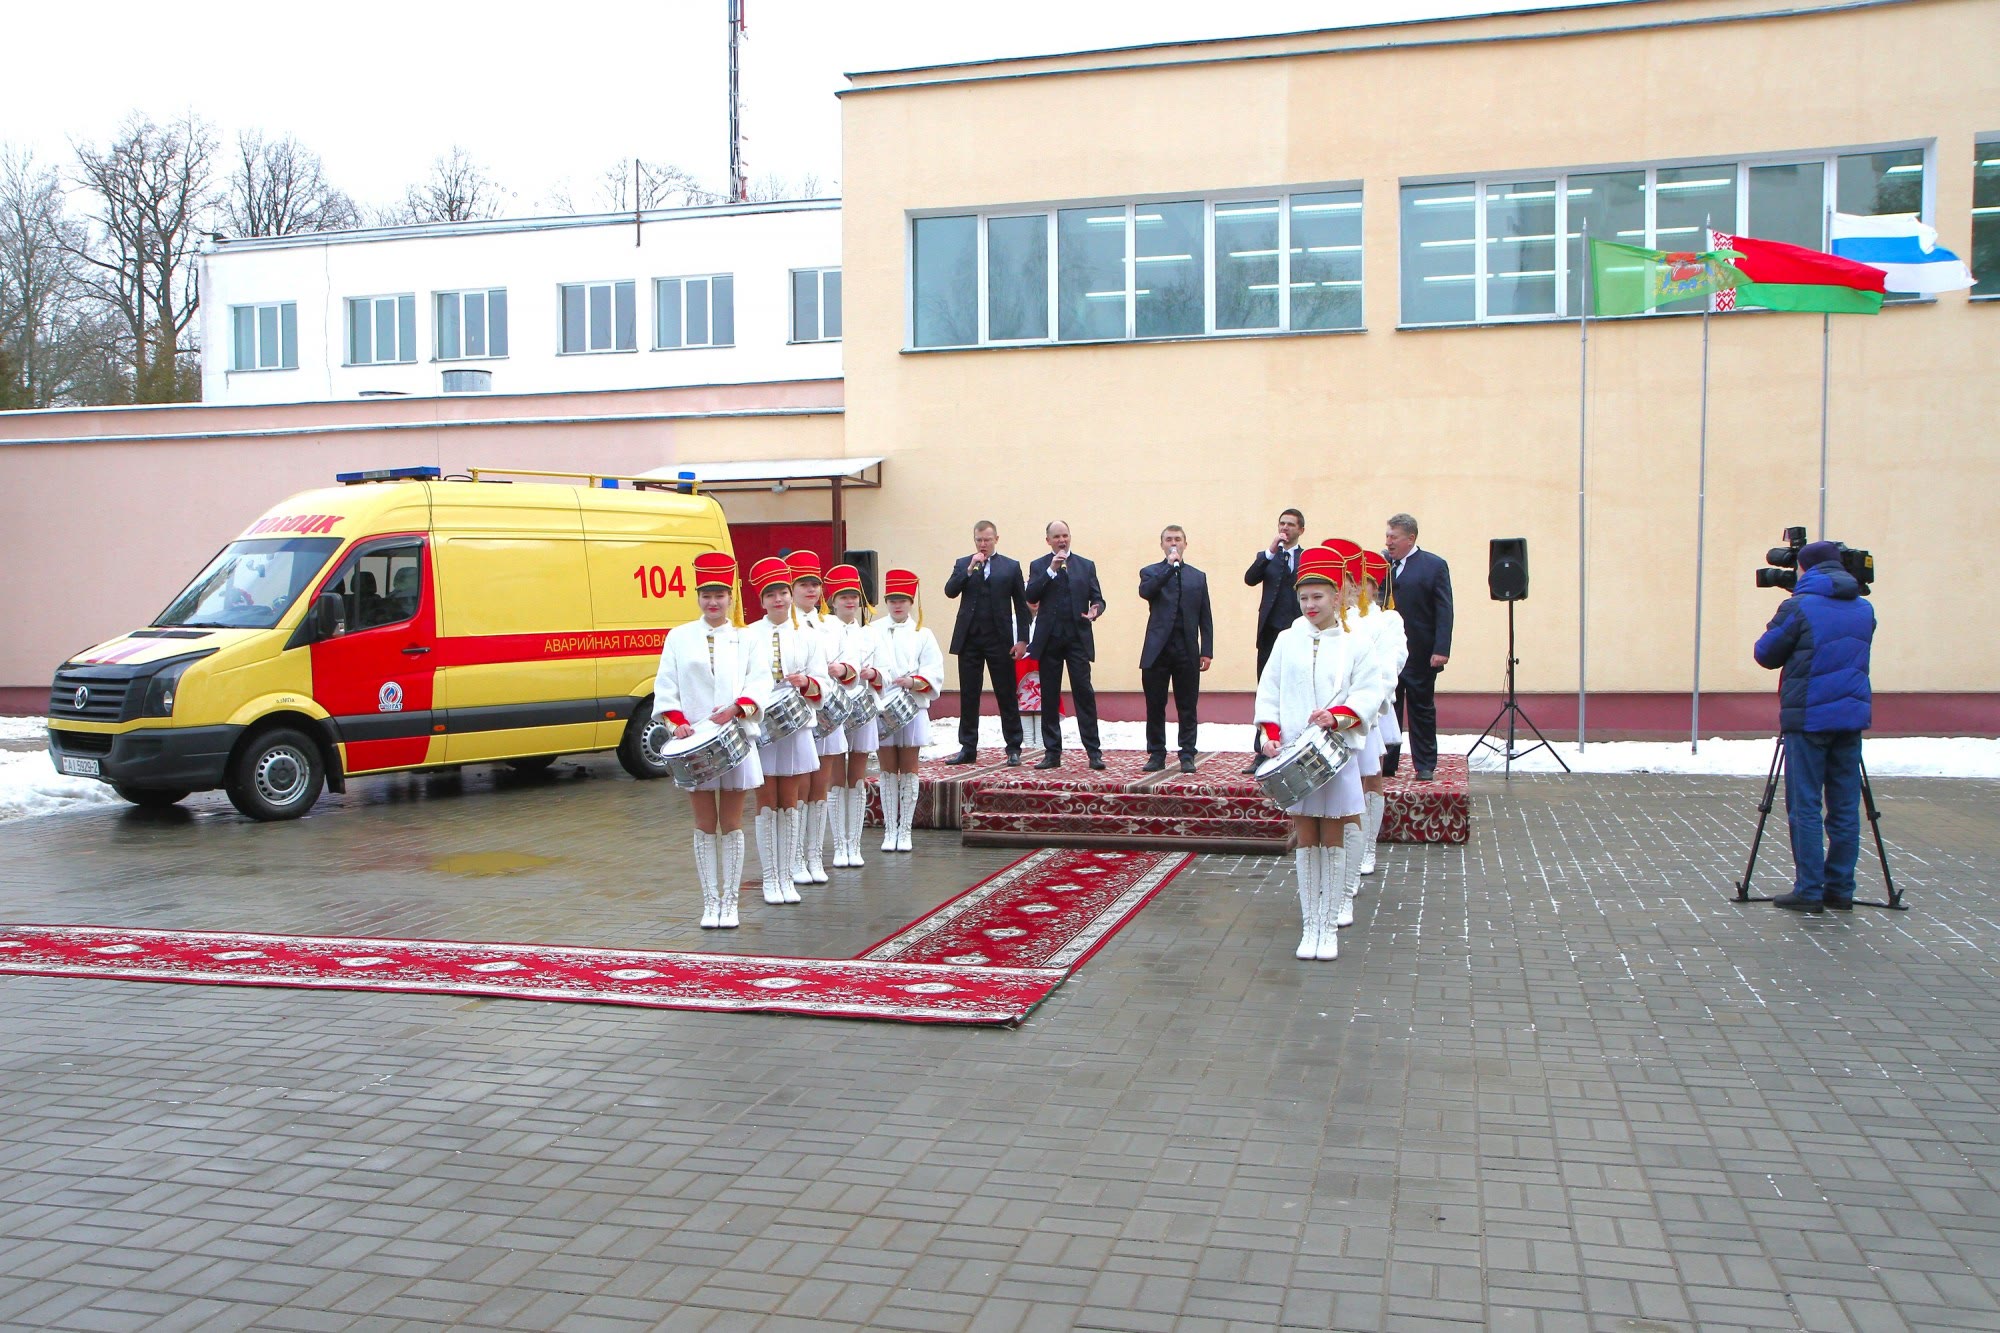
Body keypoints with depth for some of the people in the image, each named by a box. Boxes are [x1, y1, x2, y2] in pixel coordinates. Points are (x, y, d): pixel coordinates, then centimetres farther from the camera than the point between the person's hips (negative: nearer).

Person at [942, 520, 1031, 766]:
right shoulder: (962, 564, 11)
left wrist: (1022, 640, -3)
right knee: (968, 696, 6)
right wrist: (970, 569, -13)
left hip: (1000, 640, -2)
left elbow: (1021, 605, 4)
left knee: (1007, 695, 1)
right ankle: (968, 748, 13)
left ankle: (1014, 748, 7)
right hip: (969, 638, 2)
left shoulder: (1011, 566, 6)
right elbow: (950, 591, -4)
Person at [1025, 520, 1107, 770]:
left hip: (1078, 638, -1)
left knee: (1084, 693, -6)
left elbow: (1098, 598, 8)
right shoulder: (1038, 566, 9)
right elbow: (1031, 596, -5)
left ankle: (1094, 752, -3)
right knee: (1049, 696, 4)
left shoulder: (1086, 566, 11)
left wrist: (1095, 611, -14)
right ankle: (1052, 752, 10)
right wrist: (1051, 569, -11)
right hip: (1049, 639, 1)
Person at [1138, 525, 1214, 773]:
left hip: (1187, 651, 1)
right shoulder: (1151, 572, 9)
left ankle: (1187, 756, 9)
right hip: (1157, 650, -1)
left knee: (1188, 708, 2)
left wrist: (1206, 651, 4)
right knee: (1155, 707, 3)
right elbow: (1145, 591, -16)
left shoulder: (1198, 576, 14)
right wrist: (1170, 567, -16)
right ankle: (1156, 755, 12)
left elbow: (1205, 618, 11)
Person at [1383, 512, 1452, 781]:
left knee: (1421, 709, 7)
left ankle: (1425, 765, 15)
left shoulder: (1434, 565, -3)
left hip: (1420, 655, -3)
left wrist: (1441, 650, -15)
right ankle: (1386, 763, 14)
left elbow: (1444, 610, -8)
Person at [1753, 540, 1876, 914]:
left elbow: (1766, 655, -1)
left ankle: (1809, 891, -1)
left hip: (1808, 719, -5)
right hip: (1851, 718, 6)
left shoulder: (1798, 607, -9)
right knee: (1845, 809, 8)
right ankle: (1840, 890, 12)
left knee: (1805, 808, -1)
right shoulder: (1865, 610, 10)